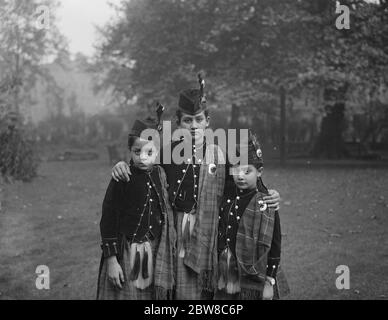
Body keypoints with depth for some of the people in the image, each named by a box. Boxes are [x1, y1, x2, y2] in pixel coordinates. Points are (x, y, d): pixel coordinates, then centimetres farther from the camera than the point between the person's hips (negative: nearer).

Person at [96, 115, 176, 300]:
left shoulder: (160, 174, 2)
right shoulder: (121, 179, -12)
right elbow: (108, 220, -9)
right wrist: (111, 260, -12)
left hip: (157, 253, 4)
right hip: (126, 254, -4)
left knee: (155, 294, 11)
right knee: (127, 294, 3)